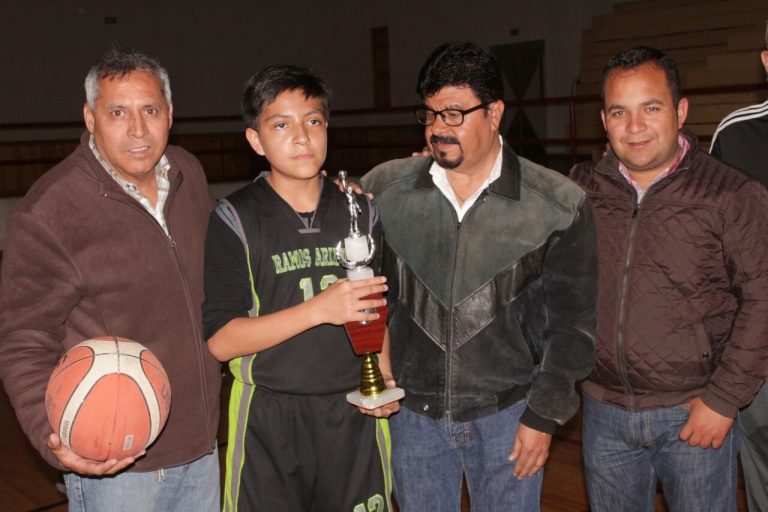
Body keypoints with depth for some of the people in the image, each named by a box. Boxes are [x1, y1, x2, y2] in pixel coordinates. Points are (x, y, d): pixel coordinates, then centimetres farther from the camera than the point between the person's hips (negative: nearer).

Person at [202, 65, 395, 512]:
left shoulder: (359, 211, 4)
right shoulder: (237, 219, -8)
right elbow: (220, 340, -13)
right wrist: (319, 309, -22)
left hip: (353, 411, 3)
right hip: (269, 417, -3)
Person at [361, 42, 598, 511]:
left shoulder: (559, 206, -8)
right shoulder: (384, 189, -3)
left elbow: (571, 325, -4)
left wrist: (544, 415, -5)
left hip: (507, 411, -2)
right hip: (413, 410, 2)